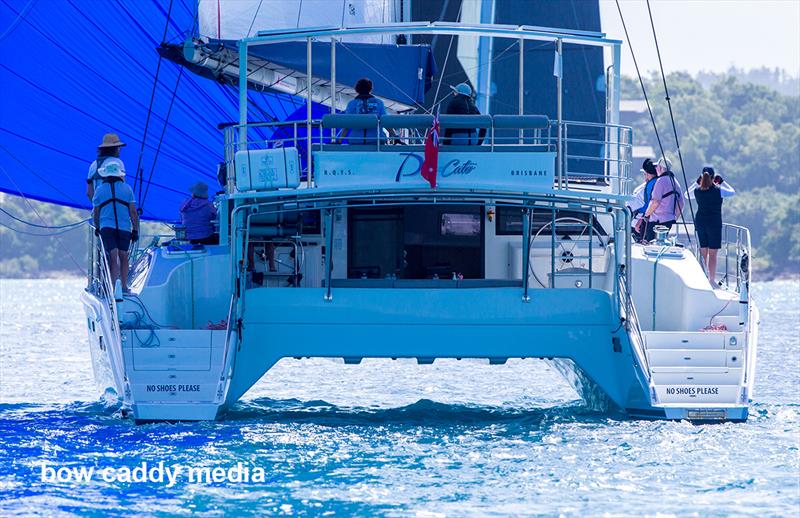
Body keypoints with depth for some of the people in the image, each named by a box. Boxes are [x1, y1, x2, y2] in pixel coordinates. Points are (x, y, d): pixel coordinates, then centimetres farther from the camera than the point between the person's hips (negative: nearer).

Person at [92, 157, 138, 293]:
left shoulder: (100, 189, 6)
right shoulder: (126, 188, 5)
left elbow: (95, 213, 12)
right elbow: (133, 212, 2)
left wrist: (97, 227, 28)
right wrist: (135, 230, 7)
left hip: (106, 227, 0)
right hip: (125, 228, 1)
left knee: (113, 258, -4)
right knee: (123, 256, 14)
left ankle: (115, 285, -19)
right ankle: (124, 286, 12)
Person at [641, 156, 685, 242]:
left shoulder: (661, 180, -11)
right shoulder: (675, 182, 16)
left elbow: (655, 202, -18)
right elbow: (681, 204, 20)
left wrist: (646, 214, -5)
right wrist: (675, 218, 27)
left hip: (657, 220, -9)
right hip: (669, 220, 9)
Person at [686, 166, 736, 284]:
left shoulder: (697, 190, -2)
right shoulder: (718, 190, -10)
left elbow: (687, 194, 21)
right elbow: (732, 192, 8)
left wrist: (697, 182, 18)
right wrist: (722, 182, 13)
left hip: (699, 222, 4)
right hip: (714, 223, -4)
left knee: (703, 252, 11)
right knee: (712, 253, -1)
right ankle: (712, 279, -1)